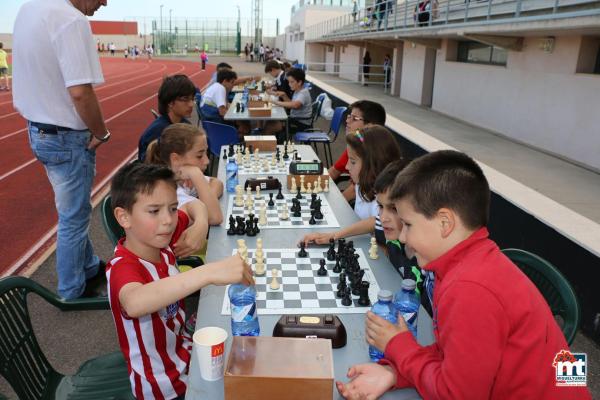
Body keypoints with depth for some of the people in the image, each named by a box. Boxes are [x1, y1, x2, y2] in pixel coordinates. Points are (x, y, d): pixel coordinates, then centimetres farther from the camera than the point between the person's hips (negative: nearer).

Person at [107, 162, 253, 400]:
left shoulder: (159, 242, -8)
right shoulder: (122, 267, -28)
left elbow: (193, 206, 9)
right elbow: (134, 303, -52)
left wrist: (200, 226, -13)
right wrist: (209, 272, -60)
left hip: (185, 352, 6)